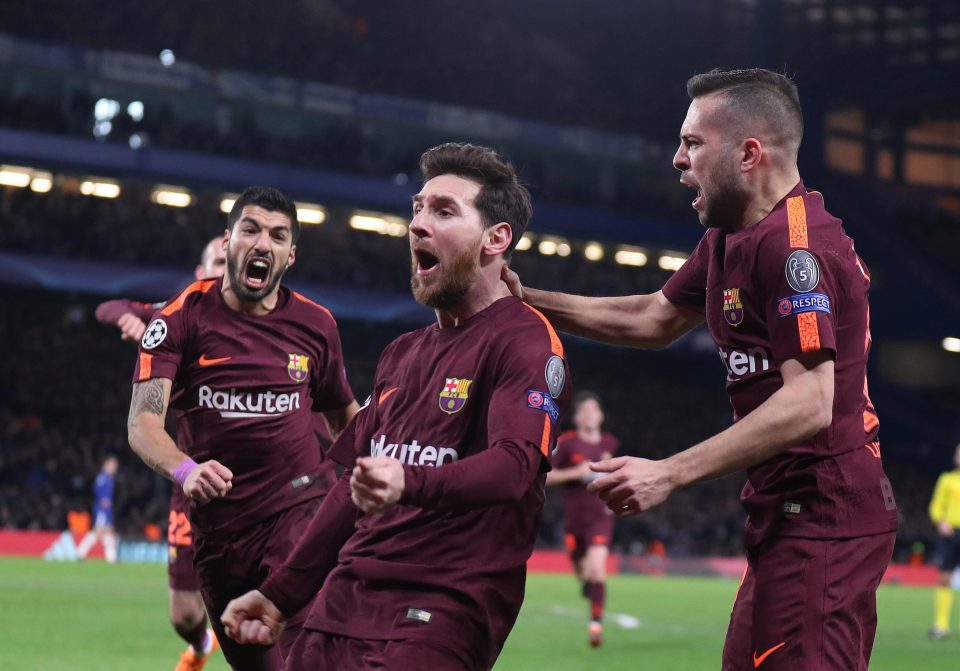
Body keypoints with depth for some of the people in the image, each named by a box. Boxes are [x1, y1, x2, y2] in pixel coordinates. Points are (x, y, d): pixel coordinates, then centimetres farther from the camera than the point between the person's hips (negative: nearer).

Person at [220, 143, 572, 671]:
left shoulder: (525, 340, -4)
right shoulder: (402, 354, 23)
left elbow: (515, 463, -21)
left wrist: (412, 483, -39)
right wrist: (280, 594, 22)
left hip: (440, 609, -8)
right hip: (343, 606, 8)